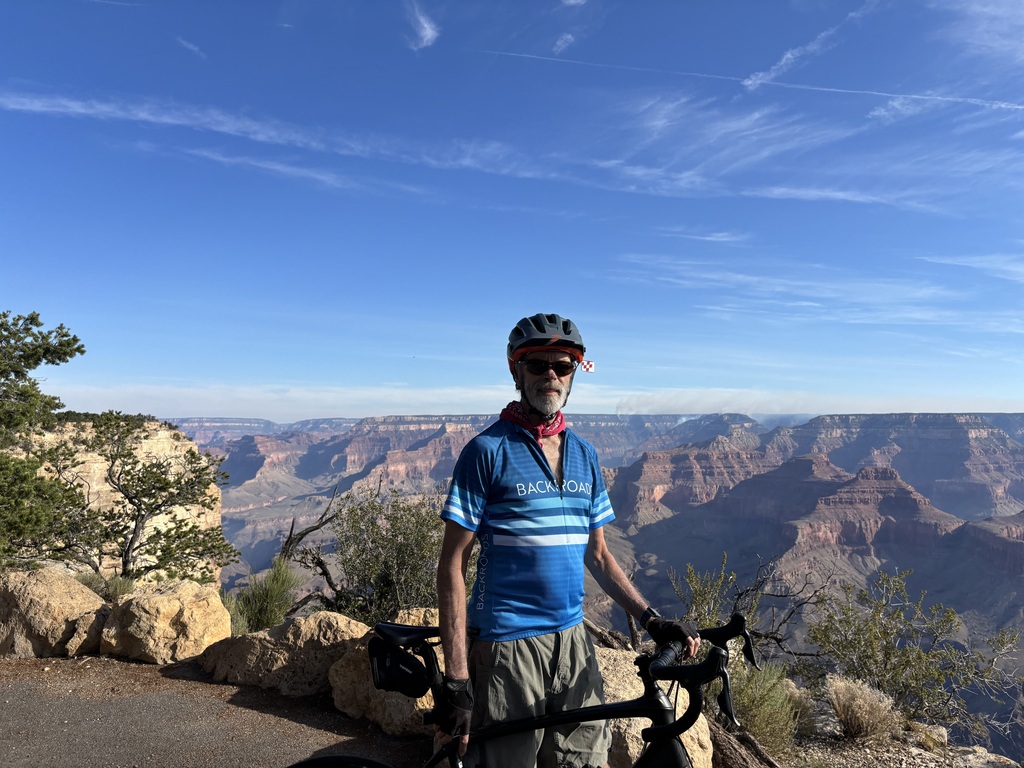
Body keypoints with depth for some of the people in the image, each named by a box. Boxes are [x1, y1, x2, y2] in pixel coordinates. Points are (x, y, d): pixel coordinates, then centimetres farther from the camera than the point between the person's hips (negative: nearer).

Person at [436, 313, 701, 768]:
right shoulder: (488, 451, -8)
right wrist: (456, 677, -14)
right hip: (506, 645, -5)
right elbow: (453, 563, -10)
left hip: (571, 642, 5)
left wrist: (650, 619, 3)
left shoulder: (584, 455, 9)